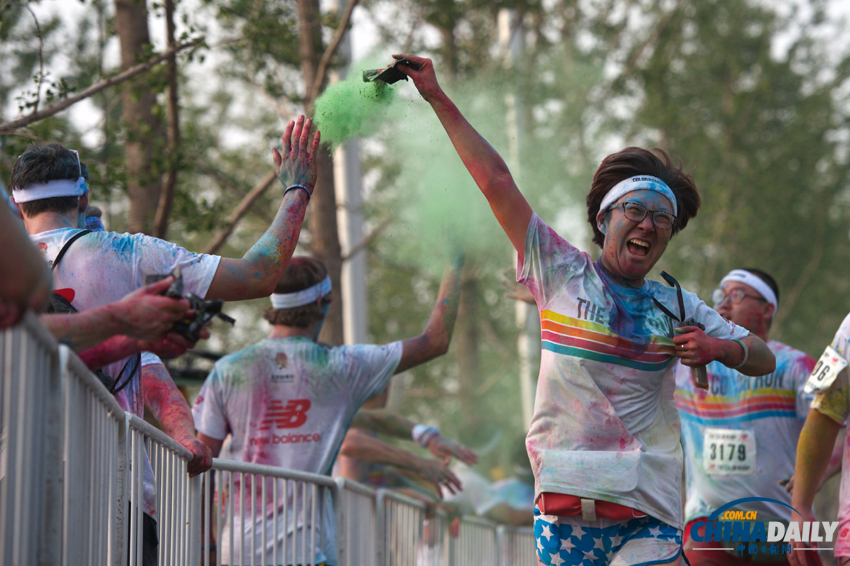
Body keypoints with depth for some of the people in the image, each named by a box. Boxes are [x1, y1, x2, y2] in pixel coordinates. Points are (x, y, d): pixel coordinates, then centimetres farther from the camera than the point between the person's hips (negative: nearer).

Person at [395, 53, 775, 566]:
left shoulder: (678, 308, 12)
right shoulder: (563, 274, 6)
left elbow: (763, 360, 19)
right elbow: (496, 180, 6)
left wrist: (718, 347, -3)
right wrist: (439, 99, 7)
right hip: (565, 502, -1)